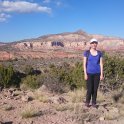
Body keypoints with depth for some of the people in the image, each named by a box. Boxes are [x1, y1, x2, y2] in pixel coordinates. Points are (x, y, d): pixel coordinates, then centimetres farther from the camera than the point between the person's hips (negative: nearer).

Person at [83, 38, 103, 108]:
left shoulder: (99, 53, 3)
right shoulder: (86, 52, -4)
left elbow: (101, 64, 3)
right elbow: (84, 64, -5)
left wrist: (101, 74, -2)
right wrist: (85, 74, -10)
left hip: (97, 73, 3)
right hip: (89, 73, -2)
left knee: (95, 89, 5)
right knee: (89, 90, -3)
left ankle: (94, 103, 20)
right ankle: (87, 102, 19)